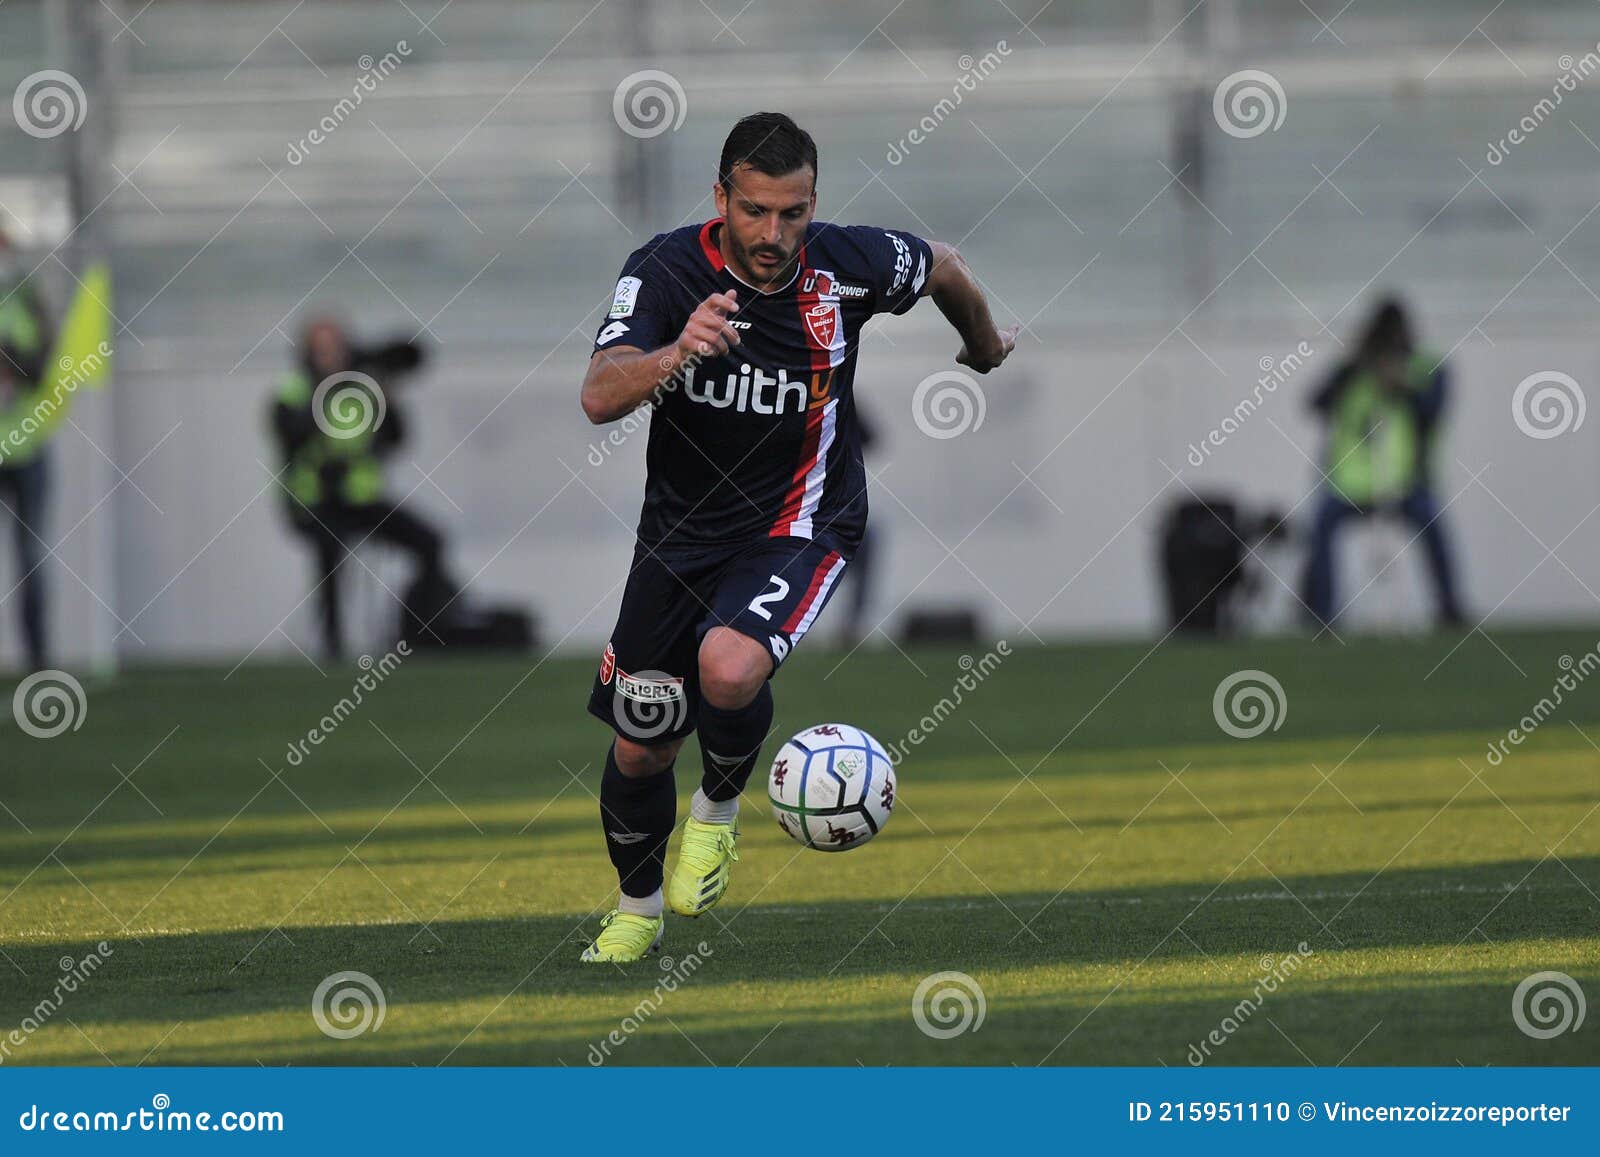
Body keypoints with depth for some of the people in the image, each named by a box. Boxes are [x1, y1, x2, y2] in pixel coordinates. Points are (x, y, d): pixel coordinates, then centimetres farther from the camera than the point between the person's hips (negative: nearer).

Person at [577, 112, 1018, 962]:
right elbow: (599, 398, -31)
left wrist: (985, 345, 28)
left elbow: (943, 268, 9)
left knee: (729, 668, -32)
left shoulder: (849, 265, -15)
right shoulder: (666, 271, -18)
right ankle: (636, 909, 36)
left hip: (800, 525, -2)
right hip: (681, 531, 2)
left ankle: (718, 809, 1)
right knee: (639, 749, 6)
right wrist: (675, 355, -51)